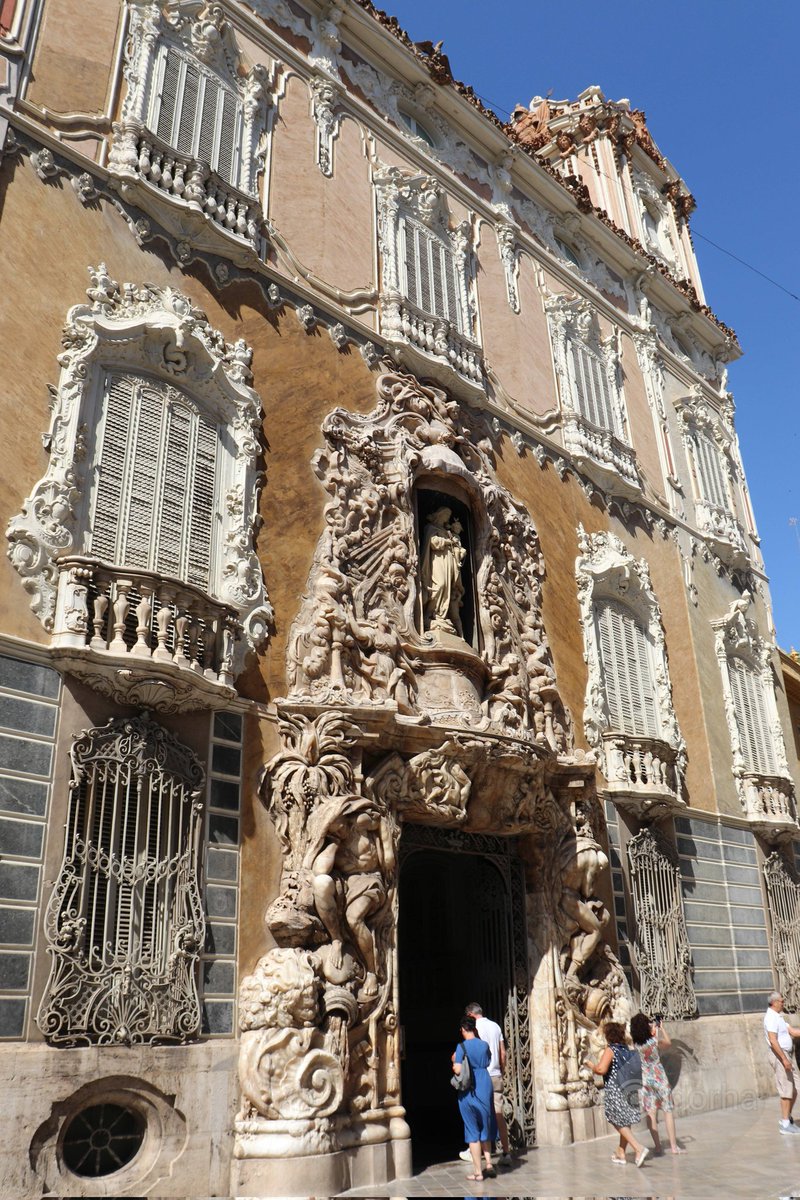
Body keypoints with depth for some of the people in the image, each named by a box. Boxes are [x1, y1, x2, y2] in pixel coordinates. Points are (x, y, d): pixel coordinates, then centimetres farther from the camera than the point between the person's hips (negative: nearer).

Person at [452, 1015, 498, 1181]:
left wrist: (454, 1062, 2)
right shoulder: (485, 1045, 2)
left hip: (469, 1092, -4)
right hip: (485, 1088, 4)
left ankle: (478, 1171, 8)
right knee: (485, 1128, 20)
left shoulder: (462, 1046, -12)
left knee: (473, 1132, 4)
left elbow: (457, 1070, -18)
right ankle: (488, 1164, 14)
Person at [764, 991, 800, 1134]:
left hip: (788, 1054, 10)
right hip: (780, 1055, -10)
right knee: (786, 1090, -5)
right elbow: (773, 1041, -23)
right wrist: (784, 1059, -25)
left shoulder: (779, 1016, 16)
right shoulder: (771, 1017, -17)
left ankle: (787, 1118, 23)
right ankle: (785, 1124, 1)